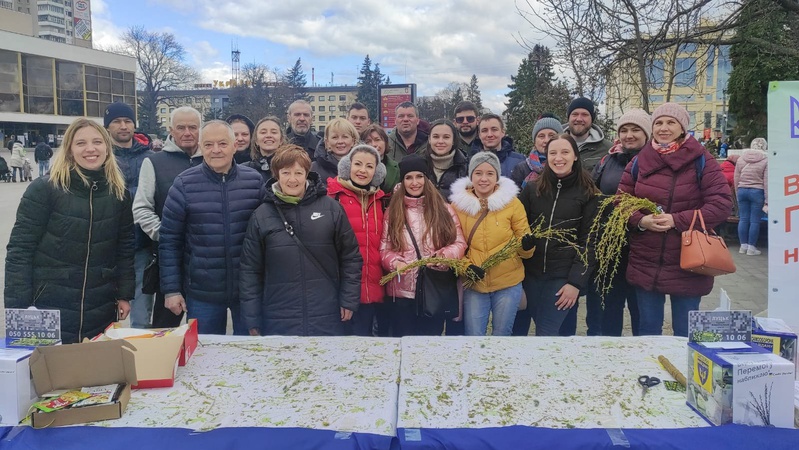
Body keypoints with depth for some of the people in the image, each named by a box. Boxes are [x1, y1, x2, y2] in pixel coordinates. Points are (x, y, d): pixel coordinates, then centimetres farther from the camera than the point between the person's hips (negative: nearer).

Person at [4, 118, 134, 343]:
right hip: (49, 308, -3)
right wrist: (18, 307, -12)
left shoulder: (118, 192, 4)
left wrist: (125, 295, 6)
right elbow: (19, 249, -8)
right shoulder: (44, 189, -8)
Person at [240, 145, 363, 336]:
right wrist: (252, 320, 2)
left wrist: (349, 300, 1)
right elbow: (250, 270, 4)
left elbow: (350, 257, 5)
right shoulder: (262, 215, 0)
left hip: (327, 320, 0)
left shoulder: (331, 208, -2)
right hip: (278, 322, 0)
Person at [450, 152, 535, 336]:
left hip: (508, 284, 0)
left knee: (502, 336, 13)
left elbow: (523, 245, 1)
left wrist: (527, 245, -22)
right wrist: (465, 266, -13)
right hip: (473, 284, 0)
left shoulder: (512, 202, -3)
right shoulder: (458, 204, -2)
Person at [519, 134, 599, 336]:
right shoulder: (532, 189, 4)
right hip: (531, 273, 3)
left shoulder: (587, 194, -2)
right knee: (542, 327, 11)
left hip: (564, 276, -3)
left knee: (546, 333, -7)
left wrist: (576, 282, -10)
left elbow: (588, 242, -3)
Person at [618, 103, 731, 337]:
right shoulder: (639, 162, 5)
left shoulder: (701, 160, -5)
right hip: (645, 264, 3)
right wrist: (640, 221, -13)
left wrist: (677, 220, -20)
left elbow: (721, 204, -11)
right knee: (648, 330, 16)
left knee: (686, 333, 11)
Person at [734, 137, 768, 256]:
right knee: (754, 220, 2)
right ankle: (751, 247, 6)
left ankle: (743, 246, 14)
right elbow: (766, 182, -7)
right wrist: (767, 201, -4)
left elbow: (736, 179, 9)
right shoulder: (766, 160, -6)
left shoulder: (741, 158, 6)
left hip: (742, 190, 4)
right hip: (757, 192, -4)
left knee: (743, 219, 8)